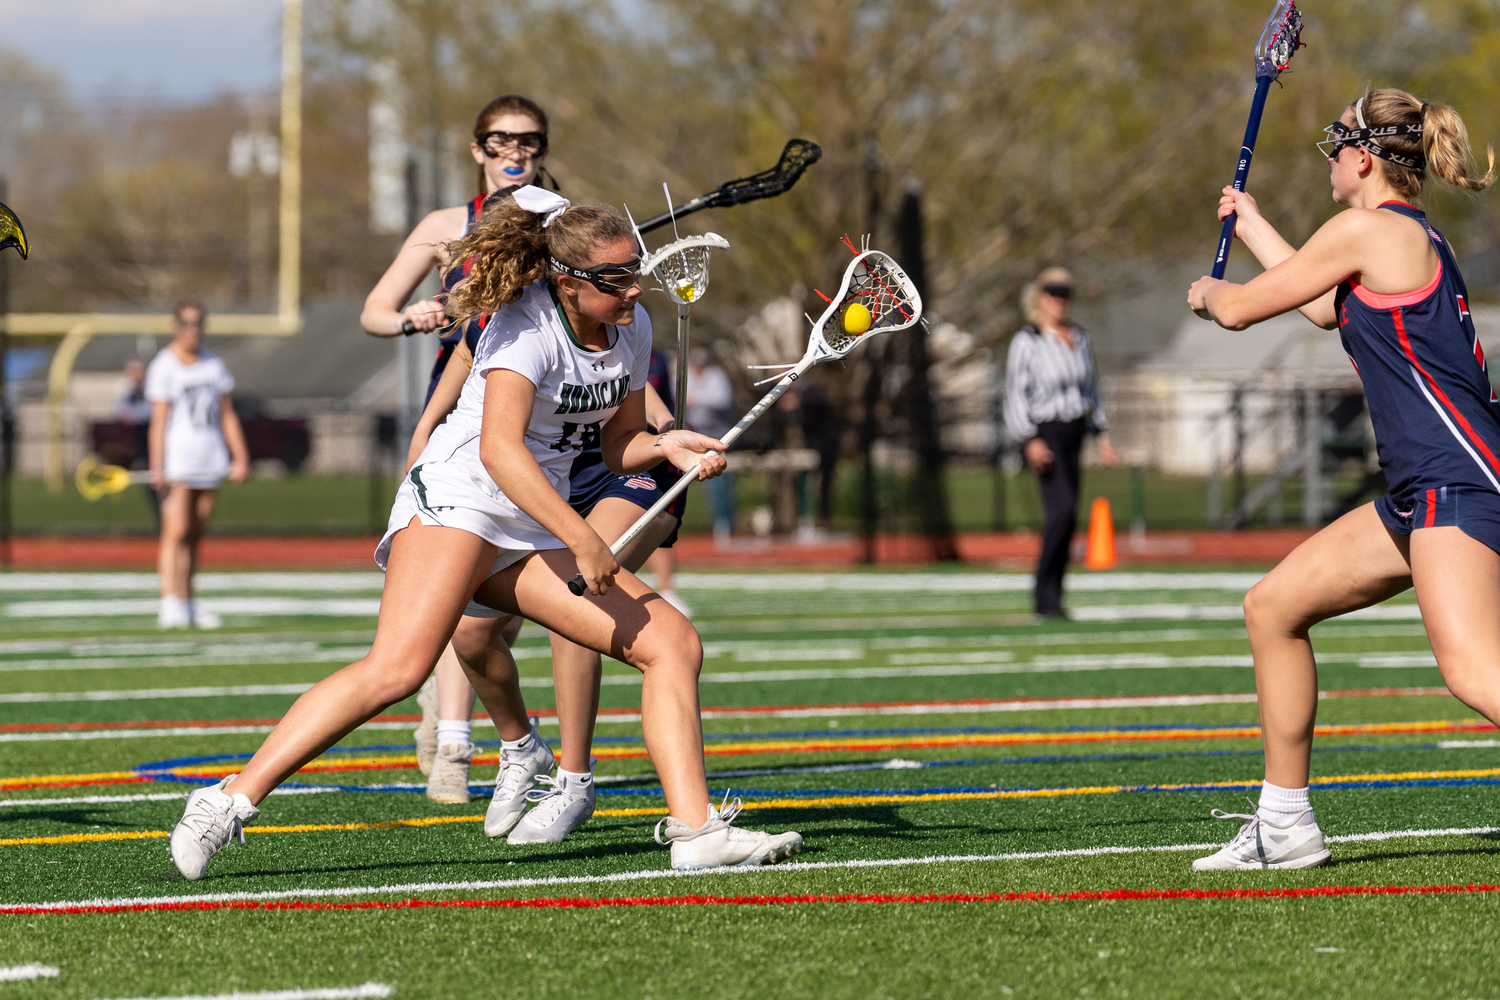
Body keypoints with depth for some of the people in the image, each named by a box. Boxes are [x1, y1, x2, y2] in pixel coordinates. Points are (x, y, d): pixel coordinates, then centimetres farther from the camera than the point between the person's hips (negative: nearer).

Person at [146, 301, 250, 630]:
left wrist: (240, 455, 9)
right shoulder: (163, 366, -3)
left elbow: (227, 414, 17)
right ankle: (169, 604, -20)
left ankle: (187, 603, 13)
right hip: (177, 462, -5)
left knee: (196, 535, 7)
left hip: (210, 461, 5)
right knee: (176, 531, -14)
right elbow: (158, 420, -9)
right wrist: (157, 468, -16)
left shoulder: (214, 365, 14)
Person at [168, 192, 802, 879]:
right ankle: (231, 801, -29)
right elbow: (499, 447, -27)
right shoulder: (527, 326, -15)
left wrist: (663, 448, -2)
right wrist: (581, 540, -32)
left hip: (533, 532, 8)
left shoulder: (633, 329, 9)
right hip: (455, 497, -8)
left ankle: (694, 829, 1)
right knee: (398, 667, -29)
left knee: (674, 644, -1)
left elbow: (617, 446, 21)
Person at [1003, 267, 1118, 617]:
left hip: (1074, 432, 6)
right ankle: (1045, 594, -13)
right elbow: (1015, 395, -8)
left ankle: (1050, 601, 11)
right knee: (1063, 508, -21)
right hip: (1043, 433, -6)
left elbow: (1091, 389, 21)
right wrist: (1030, 441, -17)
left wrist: (1102, 434, 15)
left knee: (1064, 517, 5)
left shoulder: (1079, 339, 12)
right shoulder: (1026, 342, -6)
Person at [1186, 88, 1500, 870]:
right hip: (1423, 491, 10)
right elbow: (1327, 308, 42)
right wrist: (1252, 227, 55)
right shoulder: (1415, 238, 20)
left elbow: (1239, 309, 0)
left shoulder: (1368, 230, -8)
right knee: (1273, 607, 15)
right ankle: (1285, 825, 19)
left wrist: (1207, 292, 24)